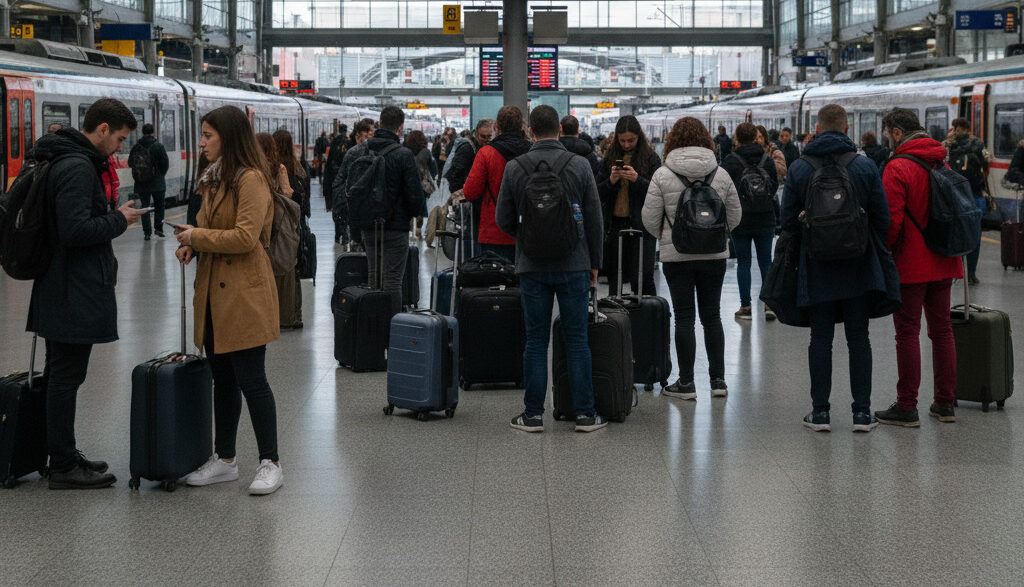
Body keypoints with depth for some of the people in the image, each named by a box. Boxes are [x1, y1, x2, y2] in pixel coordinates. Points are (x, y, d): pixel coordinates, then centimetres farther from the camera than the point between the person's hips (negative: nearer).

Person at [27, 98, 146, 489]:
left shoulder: (64, 161, 14)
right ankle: (64, 468, 3)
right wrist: (119, 220, -13)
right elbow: (75, 230, -26)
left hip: (58, 291, 11)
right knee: (66, 377, -4)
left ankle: (62, 455, 27)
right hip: (76, 294, -11)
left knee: (59, 376, 16)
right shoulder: (78, 167, -18)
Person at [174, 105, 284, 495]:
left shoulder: (252, 180, -14)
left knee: (250, 380, -5)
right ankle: (224, 460, 24)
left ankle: (270, 463, 4)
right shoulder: (215, 179, 16)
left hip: (244, 295, -9)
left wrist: (198, 236, -12)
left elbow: (245, 237, -22)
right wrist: (192, 245, 4)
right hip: (214, 292, 9)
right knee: (222, 379, 15)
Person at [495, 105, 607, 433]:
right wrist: (595, 262, 10)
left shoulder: (514, 169, -3)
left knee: (536, 341, 6)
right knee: (577, 339, 5)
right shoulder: (579, 166, -4)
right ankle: (585, 415, 6)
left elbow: (504, 221, 2)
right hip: (573, 265, 0)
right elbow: (595, 219, -1)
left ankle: (533, 414, 7)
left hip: (532, 267, 1)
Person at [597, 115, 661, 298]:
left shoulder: (651, 158, 0)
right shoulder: (610, 158, 10)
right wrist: (611, 181, -11)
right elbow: (598, 193, 8)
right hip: (615, 225, 4)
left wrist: (636, 179, -21)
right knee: (614, 280, 9)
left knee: (643, 279, -10)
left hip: (641, 226, -4)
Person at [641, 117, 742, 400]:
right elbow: (735, 217, 8)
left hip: (677, 256, -3)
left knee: (684, 317, 2)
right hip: (715, 254, 3)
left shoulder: (663, 175, -8)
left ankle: (686, 382, 5)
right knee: (712, 315, 11)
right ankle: (718, 379, 14)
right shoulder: (721, 174, 2)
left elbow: (650, 219, -5)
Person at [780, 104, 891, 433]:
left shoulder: (799, 169, -4)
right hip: (858, 268, 0)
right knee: (858, 338, 7)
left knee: (820, 338, 7)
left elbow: (787, 221, -3)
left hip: (816, 268, 0)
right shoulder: (866, 167, -4)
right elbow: (882, 218, -2)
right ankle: (862, 412, 6)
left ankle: (820, 411, 7)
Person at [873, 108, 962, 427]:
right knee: (942, 329, 13)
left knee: (907, 332, -2)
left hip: (911, 265, -7)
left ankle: (906, 407, 1)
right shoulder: (941, 163, 10)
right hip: (944, 263, 7)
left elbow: (892, 220, -20)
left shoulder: (898, 167, -15)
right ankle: (945, 403, 18)